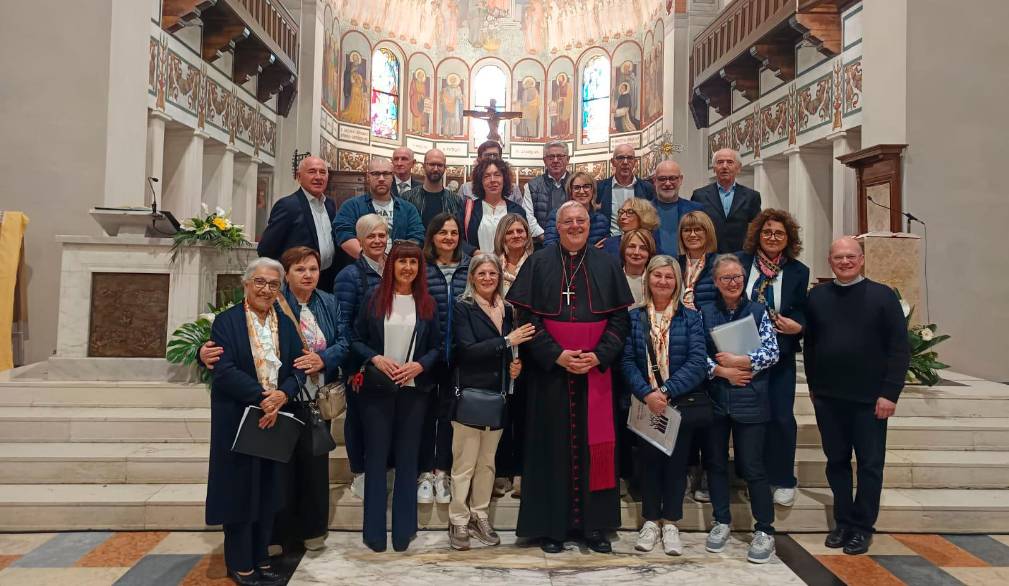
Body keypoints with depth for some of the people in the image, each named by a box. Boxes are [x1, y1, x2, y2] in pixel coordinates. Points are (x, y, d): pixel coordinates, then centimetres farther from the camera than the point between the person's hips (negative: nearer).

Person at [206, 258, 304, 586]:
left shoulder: (287, 324, 9)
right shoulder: (227, 321, -5)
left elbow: (297, 369, 3)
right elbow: (224, 370, -15)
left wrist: (281, 396, -17)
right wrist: (261, 397, -21)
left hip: (276, 417, 5)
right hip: (238, 419, -4)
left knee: (268, 491, 11)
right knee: (240, 489, 4)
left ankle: (261, 558, 24)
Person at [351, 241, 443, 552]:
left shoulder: (427, 304, 5)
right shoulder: (374, 299, 1)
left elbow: (437, 347, 6)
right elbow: (356, 340, 2)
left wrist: (419, 365, -11)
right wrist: (375, 358, -14)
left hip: (413, 389, 1)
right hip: (377, 388, -1)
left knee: (407, 458, 7)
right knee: (376, 456, 4)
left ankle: (403, 531, 18)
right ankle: (374, 531, 15)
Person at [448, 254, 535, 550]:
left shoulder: (507, 309, 11)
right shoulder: (462, 307, -6)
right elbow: (467, 350, -19)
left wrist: (515, 364, 2)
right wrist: (507, 341, -21)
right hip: (469, 393, -5)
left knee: (487, 461, 13)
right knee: (465, 462, 0)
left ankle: (479, 516, 24)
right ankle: (458, 520, 12)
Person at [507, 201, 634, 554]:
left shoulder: (606, 265, 8)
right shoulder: (538, 263, 1)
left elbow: (619, 317, 4)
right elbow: (526, 316, -5)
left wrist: (599, 356, -11)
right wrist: (556, 355, -15)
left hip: (595, 370, 2)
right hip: (550, 370, -2)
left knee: (593, 443, 5)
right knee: (553, 444, 3)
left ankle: (594, 524, 17)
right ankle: (551, 525, 14)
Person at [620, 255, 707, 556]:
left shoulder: (690, 318, -1)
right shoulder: (634, 317, 1)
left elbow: (698, 363, -11)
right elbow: (627, 361, -6)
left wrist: (666, 391, -21)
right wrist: (647, 393, -20)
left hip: (681, 402, 0)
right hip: (645, 403, 0)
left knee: (676, 460, 8)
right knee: (649, 459, 9)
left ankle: (670, 523, 21)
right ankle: (651, 521, 23)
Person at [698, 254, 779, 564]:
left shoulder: (758, 311, 2)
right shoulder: (704, 313, 5)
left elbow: (772, 353, -6)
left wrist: (738, 361, -14)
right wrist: (722, 371, -13)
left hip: (749, 401, -2)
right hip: (714, 399, 2)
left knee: (752, 466, 0)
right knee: (715, 462, 11)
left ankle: (765, 530, 14)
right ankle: (722, 521, 27)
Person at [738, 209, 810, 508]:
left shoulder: (798, 271, 1)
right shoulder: (740, 263, -2)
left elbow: (802, 313, 6)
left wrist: (797, 326, -16)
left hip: (779, 355, 0)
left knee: (781, 416, 2)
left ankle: (782, 480, 19)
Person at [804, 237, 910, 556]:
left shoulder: (882, 295, -4)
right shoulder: (817, 296, 5)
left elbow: (899, 347, -6)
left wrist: (890, 392, -11)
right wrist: (813, 385, 10)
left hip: (870, 397, -3)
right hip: (827, 397, 3)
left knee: (870, 463, 6)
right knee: (836, 461, 11)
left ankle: (862, 527, 18)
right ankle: (843, 522, 24)